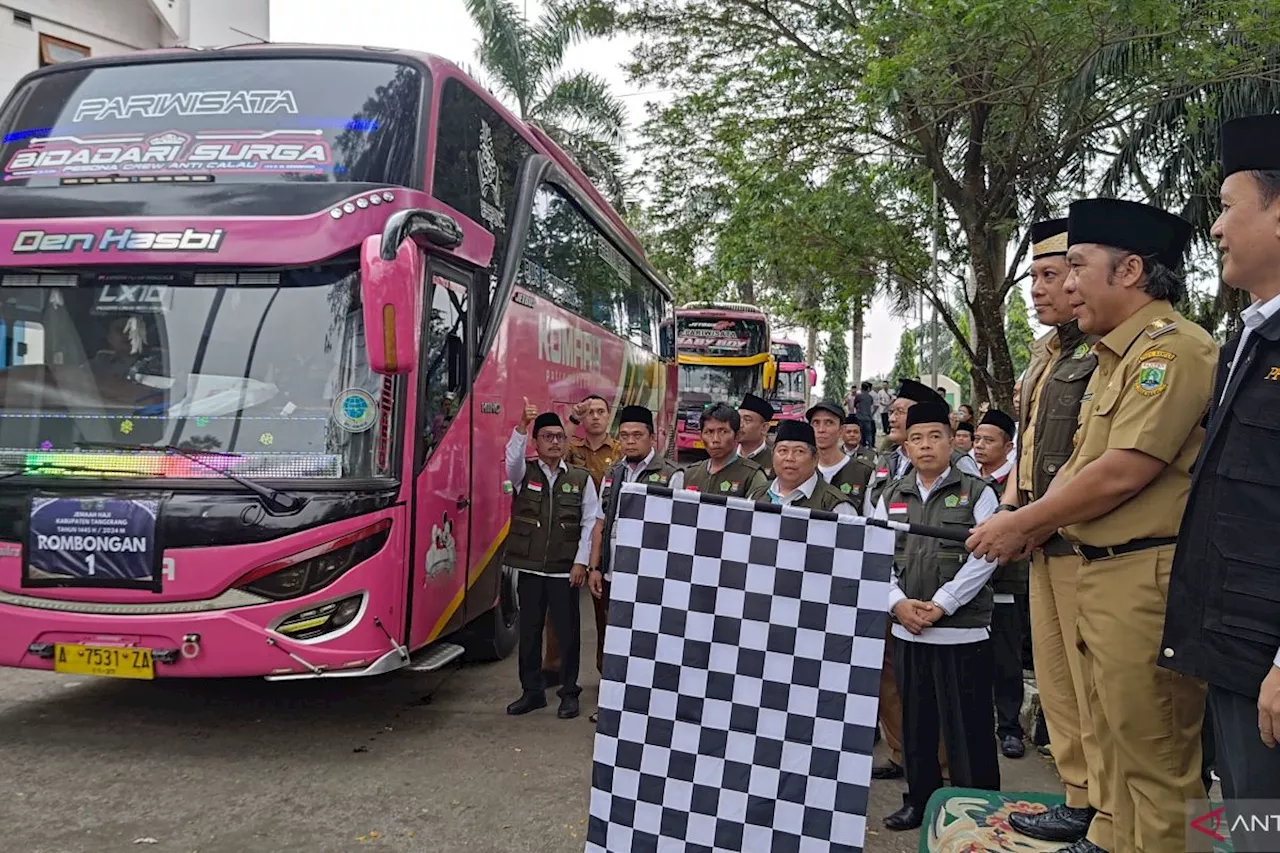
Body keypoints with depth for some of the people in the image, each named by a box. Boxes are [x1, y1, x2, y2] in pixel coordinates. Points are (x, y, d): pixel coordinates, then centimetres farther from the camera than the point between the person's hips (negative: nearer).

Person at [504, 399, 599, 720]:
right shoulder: (524, 473, 4)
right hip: (529, 569, 1)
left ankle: (569, 693, 18)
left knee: (568, 631, 4)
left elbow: (591, 522, 2)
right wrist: (521, 426, -36)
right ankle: (532, 691, 22)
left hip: (565, 571, -1)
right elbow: (513, 458, -20)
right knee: (529, 631, 8)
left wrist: (581, 562, -5)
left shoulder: (581, 479, 3)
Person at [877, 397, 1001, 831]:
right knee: (915, 723, 14)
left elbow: (985, 556, -9)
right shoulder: (890, 497, 11)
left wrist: (941, 604, -15)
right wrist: (898, 602, -10)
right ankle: (919, 801, 28)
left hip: (963, 631, -4)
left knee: (966, 727, 1)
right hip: (906, 631, 4)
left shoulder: (977, 493, 0)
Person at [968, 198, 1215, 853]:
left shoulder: (1171, 347, -14)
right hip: (1101, 572, 10)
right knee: (1119, 748, 19)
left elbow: (1124, 473, -21)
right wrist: (1024, 530, 5)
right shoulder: (1114, 357, 18)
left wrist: (1022, 524, -10)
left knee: (1155, 762, 0)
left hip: (1147, 577, -10)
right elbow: (1080, 465, 18)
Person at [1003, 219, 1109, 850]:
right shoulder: (1047, 351, 17)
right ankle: (1080, 801, 28)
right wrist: (1013, 494, 8)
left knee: (1095, 686, -3)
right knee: (1055, 678, 16)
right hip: (1046, 540, 10)